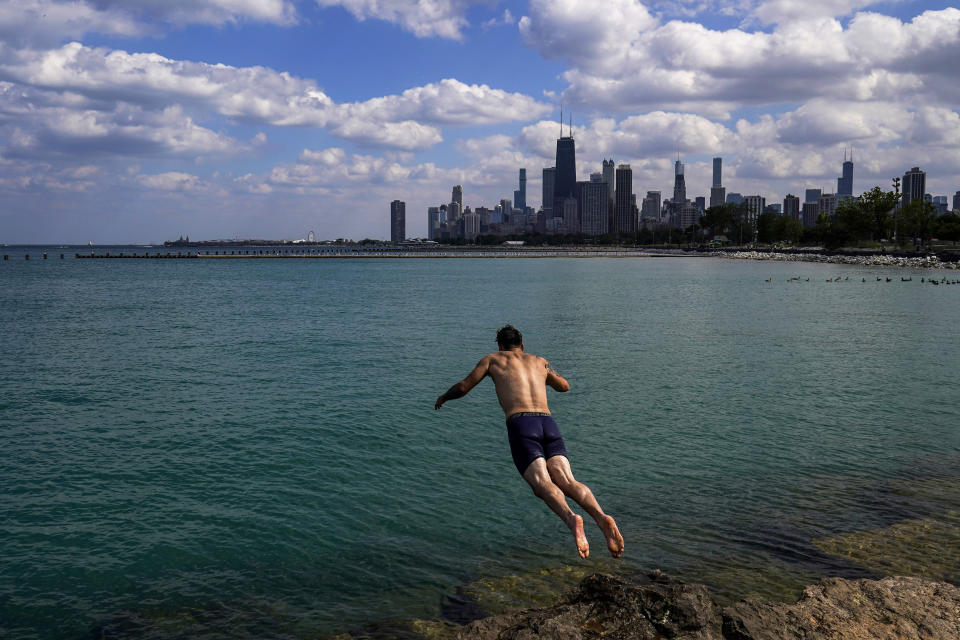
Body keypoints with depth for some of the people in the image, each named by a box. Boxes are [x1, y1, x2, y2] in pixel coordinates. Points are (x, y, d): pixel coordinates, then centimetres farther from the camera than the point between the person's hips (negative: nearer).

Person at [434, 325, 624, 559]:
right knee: (568, 483, -12)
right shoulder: (539, 361, 32)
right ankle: (601, 518, -40)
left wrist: (443, 397, 45)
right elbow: (564, 386, 46)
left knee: (543, 485, -18)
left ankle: (571, 519, -48)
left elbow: (463, 387, 24)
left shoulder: (492, 359, 24)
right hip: (548, 424, 3)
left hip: (520, 426, -3)